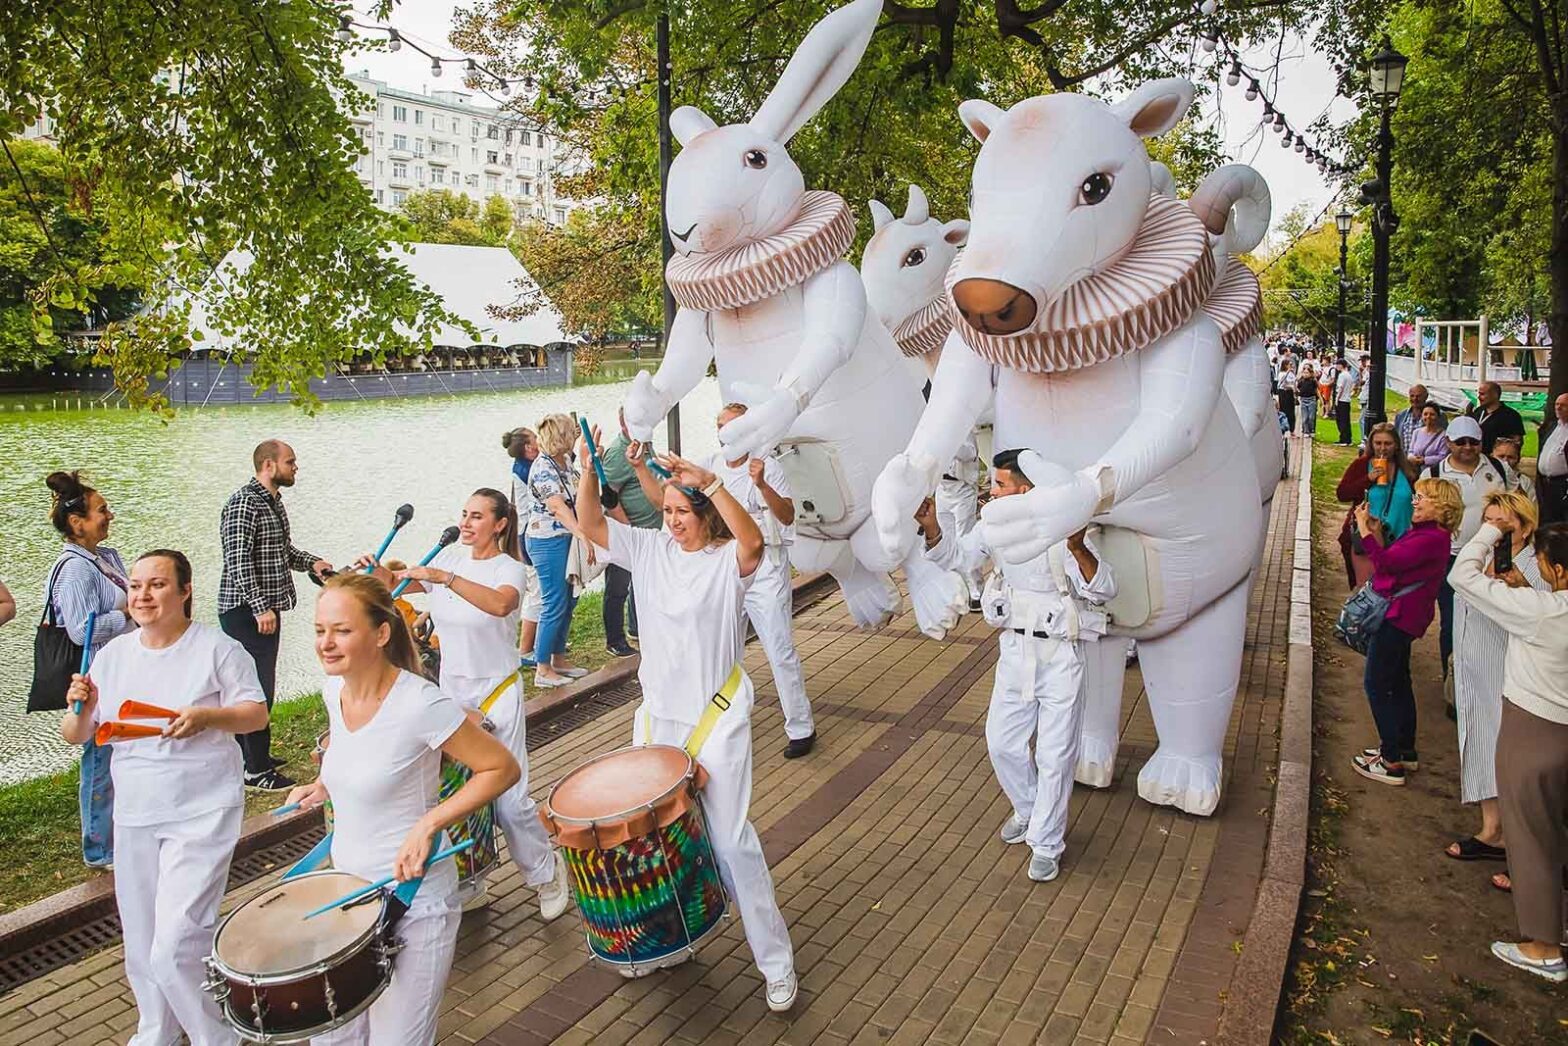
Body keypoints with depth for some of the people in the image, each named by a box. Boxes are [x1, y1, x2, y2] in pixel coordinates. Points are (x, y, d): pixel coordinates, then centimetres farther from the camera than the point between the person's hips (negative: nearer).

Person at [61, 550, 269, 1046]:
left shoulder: (217, 648, -8)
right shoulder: (113, 655, 6)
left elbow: (257, 714, -7)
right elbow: (75, 735, 9)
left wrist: (209, 715, -26)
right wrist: (82, 707, -13)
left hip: (202, 813, -5)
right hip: (134, 815, 6)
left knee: (176, 946, -12)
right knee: (142, 942, 18)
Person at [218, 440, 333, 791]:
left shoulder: (273, 501, 14)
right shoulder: (243, 504, -16)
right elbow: (238, 561, -22)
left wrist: (312, 562, 7)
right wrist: (260, 608, -25)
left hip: (266, 609, 10)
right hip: (246, 611, -10)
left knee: (257, 685, 17)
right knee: (257, 688, -6)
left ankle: (250, 754, 29)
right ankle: (256, 771, 2)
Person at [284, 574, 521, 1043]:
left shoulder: (421, 704, -25)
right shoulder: (334, 690, -2)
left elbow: (502, 769, -18)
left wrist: (427, 825, -23)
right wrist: (323, 786, 3)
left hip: (412, 903, -7)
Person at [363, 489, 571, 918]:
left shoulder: (509, 568, -13)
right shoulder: (450, 556, 4)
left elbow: (500, 603, -36)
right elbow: (397, 584, 2)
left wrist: (443, 576, -41)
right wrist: (378, 571, -20)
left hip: (496, 693, -5)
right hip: (450, 690, 5)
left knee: (507, 797, -5)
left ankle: (546, 872, 20)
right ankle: (467, 885, 28)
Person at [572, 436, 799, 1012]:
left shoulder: (727, 560, -13)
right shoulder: (650, 549, 2)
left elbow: (753, 542, -36)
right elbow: (591, 523, -2)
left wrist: (709, 482, -43)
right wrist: (588, 469, -17)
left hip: (716, 717, -6)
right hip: (657, 714, 6)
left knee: (729, 838, -4)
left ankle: (776, 963, 12)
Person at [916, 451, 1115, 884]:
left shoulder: (1063, 529, -20)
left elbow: (1102, 589, -25)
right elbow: (956, 556, 7)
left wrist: (1077, 547, -44)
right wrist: (930, 525, -11)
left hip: (1060, 656, -5)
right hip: (1015, 649, 6)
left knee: (1055, 755, 6)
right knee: (1002, 742, 15)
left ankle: (1046, 844, 24)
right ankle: (1028, 810, 42)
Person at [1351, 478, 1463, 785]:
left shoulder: (1431, 539, -21)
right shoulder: (1422, 533, 11)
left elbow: (1387, 563, -29)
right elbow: (1392, 563, 11)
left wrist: (1364, 528, -21)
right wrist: (1377, 534, 4)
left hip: (1399, 618, -11)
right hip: (1399, 616, 11)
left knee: (1377, 684, -5)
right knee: (1398, 682, 21)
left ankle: (1391, 762, 2)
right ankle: (1405, 750, 35)